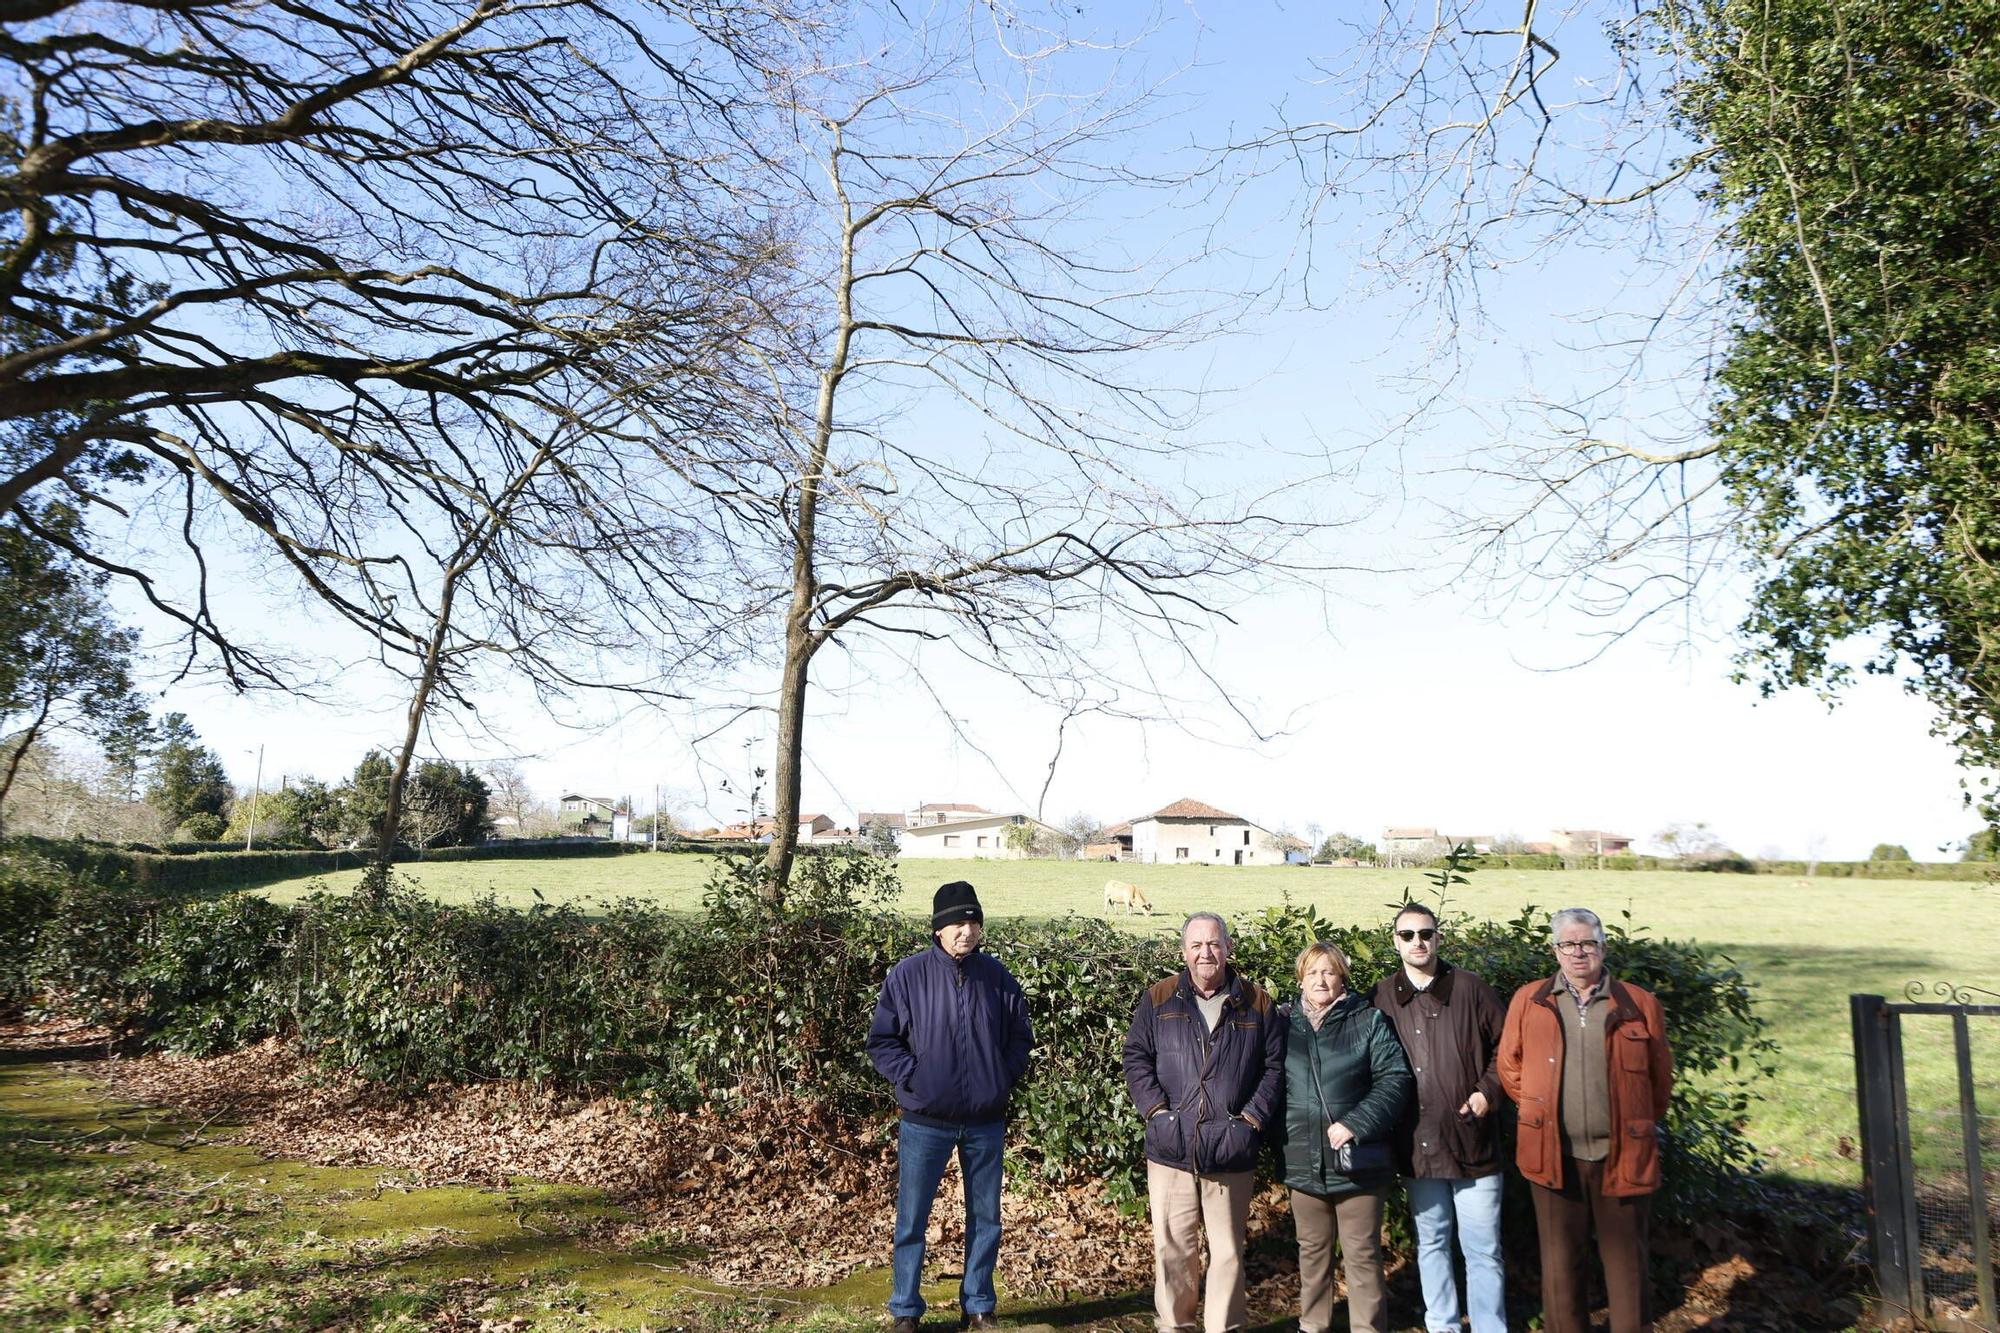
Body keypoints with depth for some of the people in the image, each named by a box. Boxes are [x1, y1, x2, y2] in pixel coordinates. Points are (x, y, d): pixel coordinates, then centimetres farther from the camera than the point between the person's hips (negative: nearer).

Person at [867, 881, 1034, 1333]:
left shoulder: (998, 978, 0)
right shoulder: (908, 975, -8)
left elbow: (1020, 1038, 11)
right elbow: (881, 1040, -3)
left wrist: (1003, 1078, -1)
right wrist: (912, 1077, -12)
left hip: (986, 1122, 3)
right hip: (925, 1121, -3)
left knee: (986, 1218, 13)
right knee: (912, 1220, 6)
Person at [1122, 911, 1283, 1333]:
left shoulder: (1256, 1003, 6)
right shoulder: (1158, 999, 5)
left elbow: (1274, 1067, 6)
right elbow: (1136, 1058, 4)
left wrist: (1254, 1117, -4)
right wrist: (1155, 1109, -8)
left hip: (1232, 1153, 0)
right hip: (1170, 1148, 0)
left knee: (1228, 1251, 6)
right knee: (1172, 1246, 7)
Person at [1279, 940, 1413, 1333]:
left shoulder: (1368, 1021, -4)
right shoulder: (1286, 1024, 5)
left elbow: (1394, 1078, -10)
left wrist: (1356, 1124, -18)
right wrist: (1278, 1136, 0)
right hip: (1303, 1162, 4)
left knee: (1362, 1254, 5)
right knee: (1312, 1250, 18)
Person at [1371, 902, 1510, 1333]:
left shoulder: (1471, 987, -4)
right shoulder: (1382, 997, 1)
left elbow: (1506, 1045, 5)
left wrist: (1488, 1090, -5)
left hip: (1472, 1140, -2)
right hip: (1418, 1145, 2)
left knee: (1483, 1249, 5)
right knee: (1431, 1244, 16)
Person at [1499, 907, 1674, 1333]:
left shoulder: (1640, 1004, -1)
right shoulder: (1527, 1001, 1)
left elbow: (1661, 1078, 8)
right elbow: (1509, 1068, 11)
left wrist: (1638, 1127, 10)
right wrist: (1542, 1114, 8)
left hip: (1622, 1158, -1)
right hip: (1554, 1157, 1)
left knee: (1627, 1265, 9)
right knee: (1560, 1266, 11)